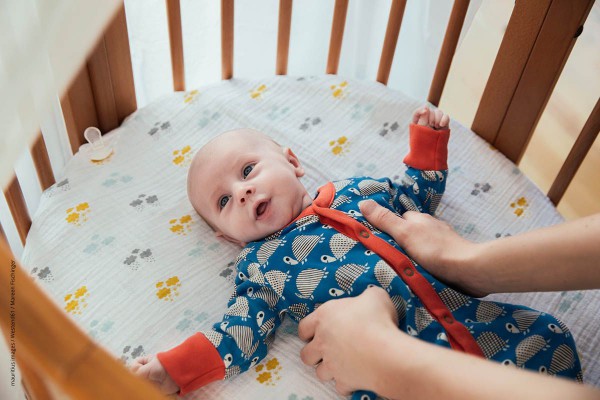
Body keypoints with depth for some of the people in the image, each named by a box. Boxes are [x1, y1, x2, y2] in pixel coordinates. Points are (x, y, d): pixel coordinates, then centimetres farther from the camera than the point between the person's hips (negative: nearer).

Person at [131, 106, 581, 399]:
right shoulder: (260, 265, 7)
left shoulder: (357, 190, 14)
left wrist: (428, 141, 22)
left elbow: (419, 194, 30)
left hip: (460, 312, 4)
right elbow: (240, 334, 3)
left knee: (551, 338, -4)